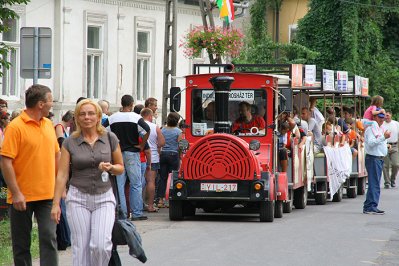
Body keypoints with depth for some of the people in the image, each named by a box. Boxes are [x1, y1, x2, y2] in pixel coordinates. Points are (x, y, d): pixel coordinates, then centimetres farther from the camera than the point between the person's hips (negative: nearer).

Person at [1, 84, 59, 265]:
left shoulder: (48, 124, 9)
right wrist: (16, 193, -18)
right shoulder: (16, 127, -11)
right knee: (21, 243, 6)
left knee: (49, 238, -6)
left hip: (48, 195, 5)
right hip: (23, 196, -5)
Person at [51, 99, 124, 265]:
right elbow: (62, 174, 0)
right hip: (78, 198, 0)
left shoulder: (110, 138, 4)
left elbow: (121, 168, 13)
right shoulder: (70, 142, 2)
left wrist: (110, 167, -10)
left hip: (104, 197, 0)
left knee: (101, 245, -16)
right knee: (80, 247, -4)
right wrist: (56, 203, -4)